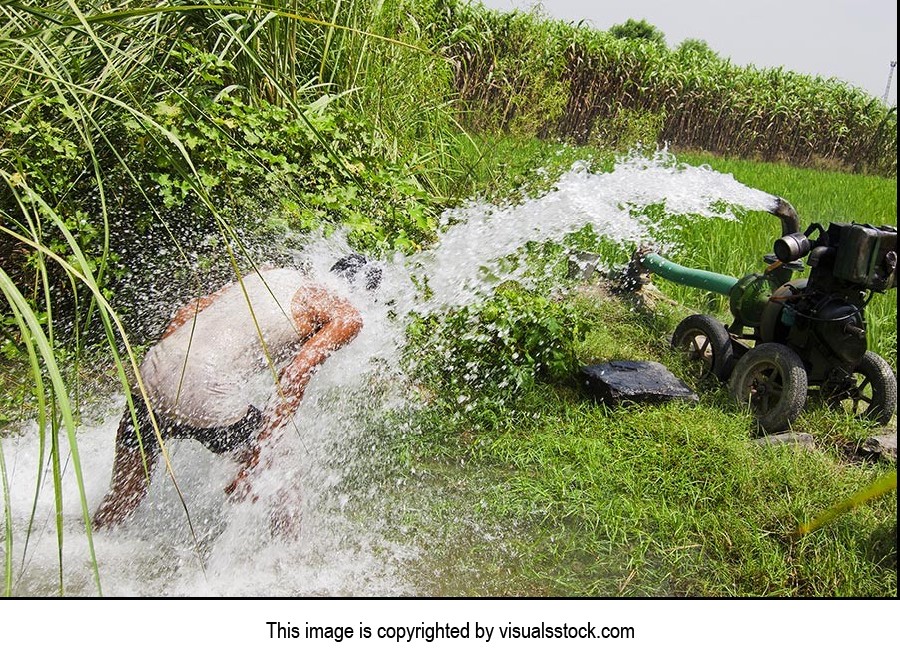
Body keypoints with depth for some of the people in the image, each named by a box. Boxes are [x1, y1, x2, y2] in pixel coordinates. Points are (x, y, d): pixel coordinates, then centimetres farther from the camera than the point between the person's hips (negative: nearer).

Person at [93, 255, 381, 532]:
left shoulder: (276, 274, 23)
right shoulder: (346, 317, 4)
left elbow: (187, 312, 20)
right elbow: (295, 376, -11)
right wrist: (255, 459, -9)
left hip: (154, 371, 7)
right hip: (208, 400, -6)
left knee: (122, 498, 26)